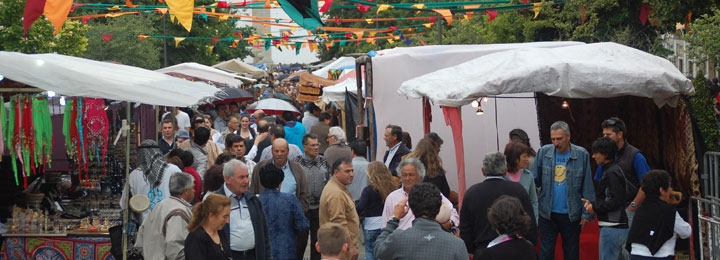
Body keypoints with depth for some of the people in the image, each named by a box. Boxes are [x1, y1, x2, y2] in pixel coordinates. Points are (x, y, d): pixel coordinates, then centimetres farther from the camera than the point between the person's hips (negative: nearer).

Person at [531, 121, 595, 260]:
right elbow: (534, 179, 2)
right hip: (547, 213, 1)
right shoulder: (544, 152, 0)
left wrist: (587, 213, -4)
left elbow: (587, 188, -1)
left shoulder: (582, 155, -4)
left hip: (572, 215, -1)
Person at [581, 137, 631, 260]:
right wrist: (592, 202, 8)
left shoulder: (612, 173, -15)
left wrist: (596, 207, -13)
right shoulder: (617, 170, 16)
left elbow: (618, 200, -21)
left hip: (612, 229, -10)